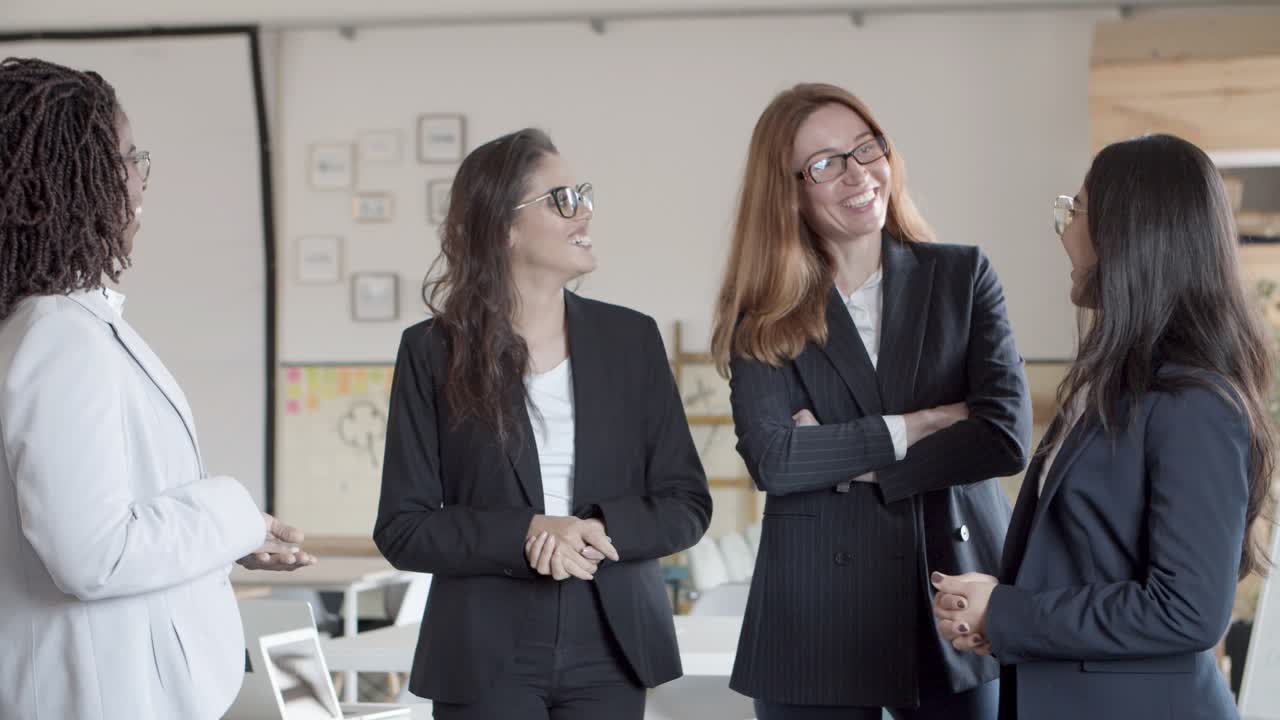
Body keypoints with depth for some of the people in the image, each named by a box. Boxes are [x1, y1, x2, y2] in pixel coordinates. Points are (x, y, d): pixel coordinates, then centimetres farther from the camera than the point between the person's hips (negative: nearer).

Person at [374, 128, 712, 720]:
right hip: (485, 664, -2)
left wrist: (601, 531, -16)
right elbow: (402, 528, -3)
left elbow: (686, 503, 3)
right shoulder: (434, 351, -1)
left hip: (609, 654, 2)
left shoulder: (631, 338, 5)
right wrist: (525, 536, -18)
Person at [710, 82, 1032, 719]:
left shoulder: (962, 276, 3)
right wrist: (918, 426, -12)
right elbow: (771, 458, -14)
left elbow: (1007, 435, -8)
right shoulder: (764, 319, 0)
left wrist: (849, 464, -10)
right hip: (819, 621, -1)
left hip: (957, 606, 1)